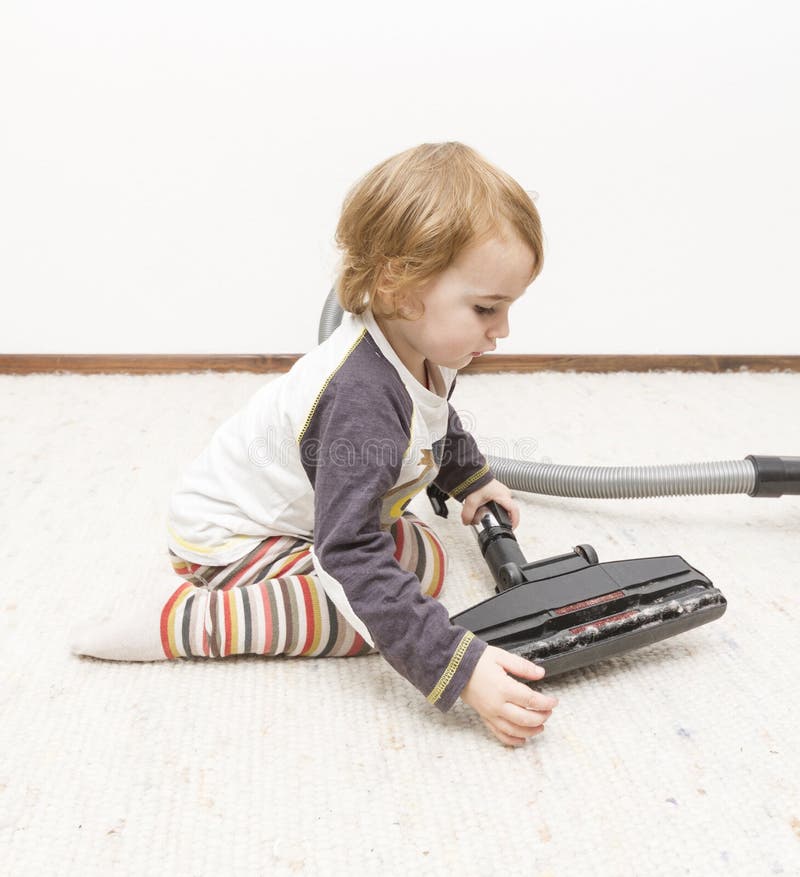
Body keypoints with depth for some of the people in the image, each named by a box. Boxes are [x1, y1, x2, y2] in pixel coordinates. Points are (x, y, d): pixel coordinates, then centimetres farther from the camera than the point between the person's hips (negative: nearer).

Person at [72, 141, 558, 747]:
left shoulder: (422, 350, -8)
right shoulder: (362, 404, -39)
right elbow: (353, 558, -41)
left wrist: (472, 479, 28)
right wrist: (460, 668, -43)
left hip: (296, 505, 10)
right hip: (226, 533, -9)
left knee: (419, 553, 8)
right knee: (381, 607, -22)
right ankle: (190, 622, -18)